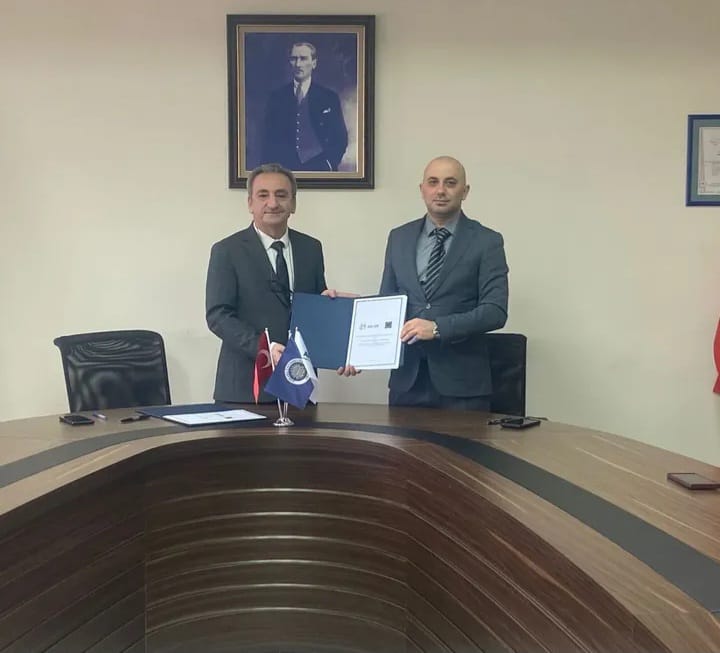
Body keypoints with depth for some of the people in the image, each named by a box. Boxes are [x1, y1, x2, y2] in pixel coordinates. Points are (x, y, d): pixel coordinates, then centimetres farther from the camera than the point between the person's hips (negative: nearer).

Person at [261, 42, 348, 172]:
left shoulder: (329, 97, 7)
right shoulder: (277, 97, 11)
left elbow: (340, 138, 7)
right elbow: (269, 139, 11)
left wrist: (328, 165, -7)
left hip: (318, 168, 0)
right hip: (284, 170, 1)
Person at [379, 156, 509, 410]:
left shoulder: (486, 241, -2)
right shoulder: (399, 237, 10)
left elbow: (495, 311, -10)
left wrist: (438, 327, -21)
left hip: (461, 381, -3)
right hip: (406, 378, 3)